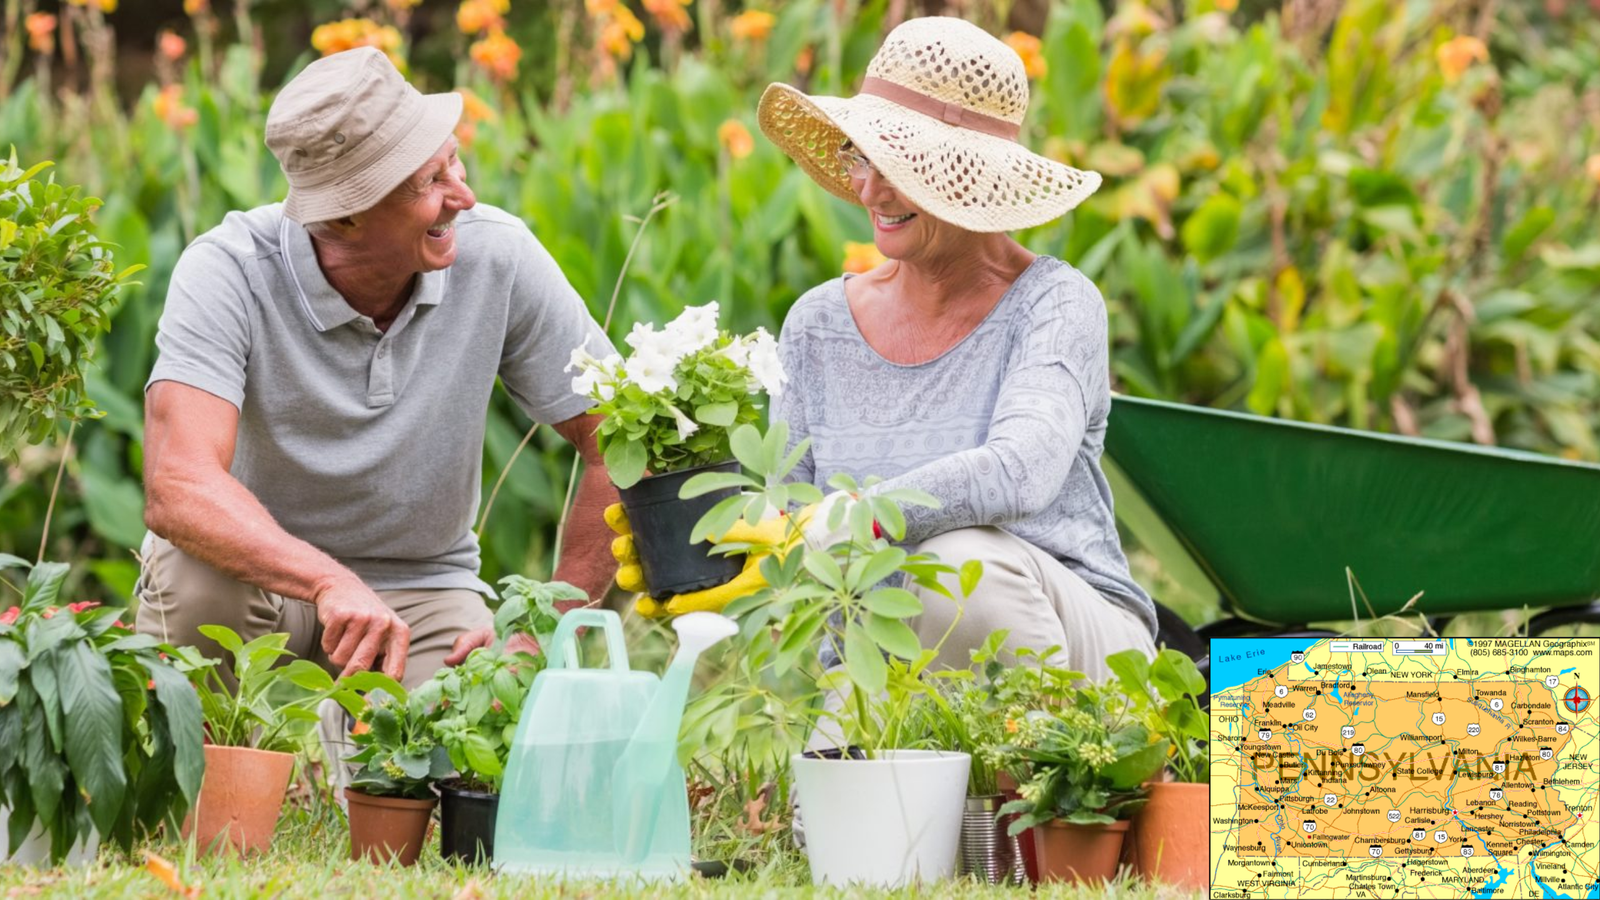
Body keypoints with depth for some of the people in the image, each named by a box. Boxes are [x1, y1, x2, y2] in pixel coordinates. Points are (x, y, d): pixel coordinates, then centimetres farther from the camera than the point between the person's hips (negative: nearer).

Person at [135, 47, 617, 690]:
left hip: (421, 584, 2)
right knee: (195, 578, -36)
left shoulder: (498, 257, -15)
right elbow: (178, 488, -38)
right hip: (261, 574, -2)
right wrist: (333, 585, -52)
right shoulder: (229, 270, -24)